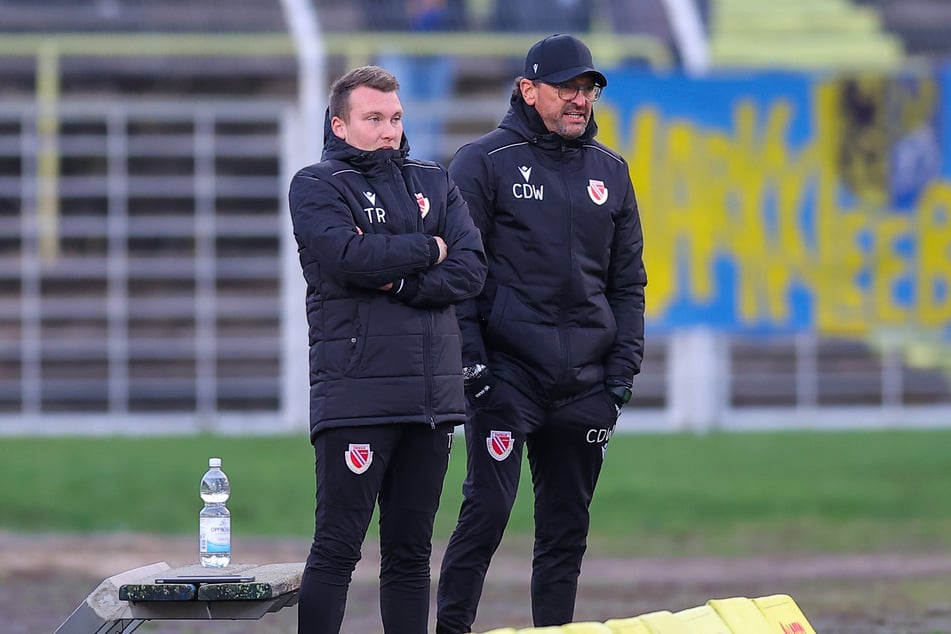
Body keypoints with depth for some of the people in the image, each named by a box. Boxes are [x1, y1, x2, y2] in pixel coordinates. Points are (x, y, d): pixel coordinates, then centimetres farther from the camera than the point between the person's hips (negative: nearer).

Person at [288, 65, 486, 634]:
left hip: (432, 392, 5)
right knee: (337, 549, -7)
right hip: (357, 391, -5)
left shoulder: (434, 183, 16)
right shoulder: (317, 186, 2)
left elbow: (471, 269, 3)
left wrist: (400, 283, -10)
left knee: (411, 553, 9)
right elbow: (351, 256, -16)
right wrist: (429, 250, -3)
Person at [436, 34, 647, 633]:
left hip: (583, 382, 5)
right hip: (506, 374, -5)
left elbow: (628, 283, 17)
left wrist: (622, 373, 9)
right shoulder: (484, 162, -1)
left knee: (567, 526, 7)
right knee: (487, 509, -12)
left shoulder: (610, 172, 14)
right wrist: (470, 360, -10)